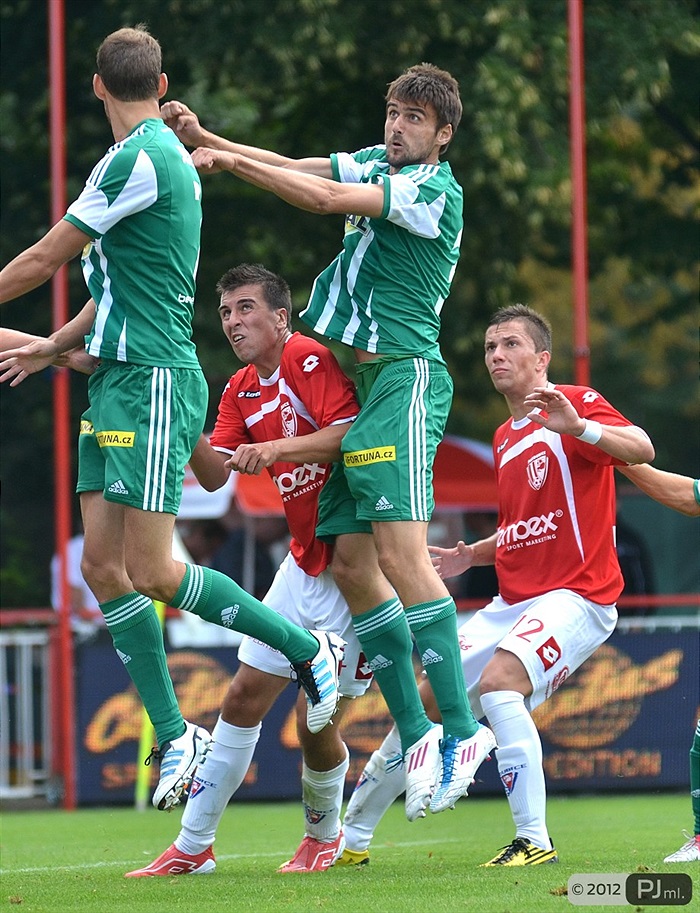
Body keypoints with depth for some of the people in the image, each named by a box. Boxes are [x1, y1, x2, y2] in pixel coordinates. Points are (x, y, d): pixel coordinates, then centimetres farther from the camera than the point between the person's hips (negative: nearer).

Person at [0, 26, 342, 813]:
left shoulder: (139, 159, -15)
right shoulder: (166, 155, 15)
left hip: (153, 383, -9)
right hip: (117, 380, 9)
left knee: (150, 571, -10)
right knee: (103, 563, 4)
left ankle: (308, 651, 2)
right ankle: (173, 734, 6)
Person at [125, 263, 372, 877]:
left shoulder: (314, 360, -14)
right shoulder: (241, 391, 11)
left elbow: (350, 434, -25)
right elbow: (214, 475, 2)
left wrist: (279, 448, -34)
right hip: (304, 563, 8)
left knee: (316, 722, -6)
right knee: (244, 699, 5)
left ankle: (325, 835, 21)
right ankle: (193, 847, 11)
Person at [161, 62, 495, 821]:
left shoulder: (437, 191, -10)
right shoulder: (377, 164, 15)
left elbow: (324, 198, -17)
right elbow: (298, 171, 14)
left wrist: (230, 160, -11)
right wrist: (207, 139, 0)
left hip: (405, 374, -9)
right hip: (359, 376, 9)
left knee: (400, 552, -19)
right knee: (348, 564, 4)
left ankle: (460, 729, -19)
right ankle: (415, 736, 8)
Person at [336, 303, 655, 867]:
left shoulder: (574, 403, -7)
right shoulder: (505, 438, 19)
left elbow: (642, 449, -26)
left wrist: (577, 426, -42)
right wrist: (471, 555, 12)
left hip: (575, 597, -8)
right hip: (512, 602, 8)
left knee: (497, 681, -32)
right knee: (428, 699, 6)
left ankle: (535, 841, -28)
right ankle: (350, 838, 19)